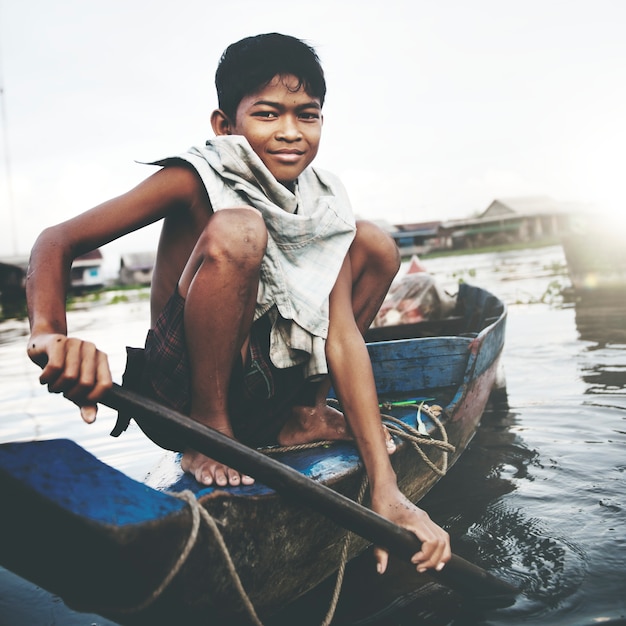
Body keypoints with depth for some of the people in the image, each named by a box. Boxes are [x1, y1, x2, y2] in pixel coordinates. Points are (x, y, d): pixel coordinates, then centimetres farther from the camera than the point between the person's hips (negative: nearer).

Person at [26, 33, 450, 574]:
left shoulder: (325, 201, -2)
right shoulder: (196, 180, -13)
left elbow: (341, 335, -12)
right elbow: (58, 242, -19)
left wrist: (386, 492, -21)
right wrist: (49, 332, -43)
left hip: (264, 396, 6)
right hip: (175, 393, -5)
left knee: (374, 243, 2)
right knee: (236, 230, -29)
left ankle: (304, 416, 6)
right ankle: (208, 429, -13)